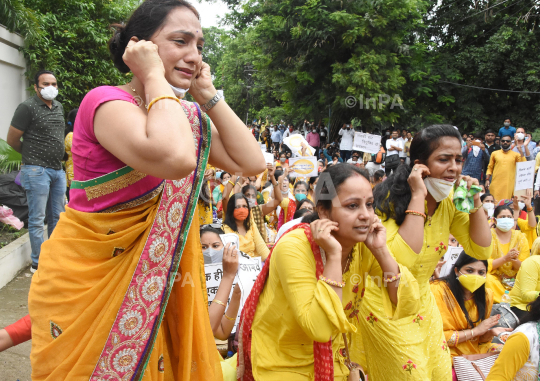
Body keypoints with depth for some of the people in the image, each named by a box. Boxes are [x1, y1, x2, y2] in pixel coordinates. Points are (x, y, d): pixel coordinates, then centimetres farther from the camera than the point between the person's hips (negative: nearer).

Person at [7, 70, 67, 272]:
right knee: (37, 219, -1)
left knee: (57, 217, 14)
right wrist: (32, 155, 9)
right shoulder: (28, 107, -8)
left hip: (57, 170, 7)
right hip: (36, 171, -7)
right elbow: (12, 139, -4)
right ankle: (38, 262, 8)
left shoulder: (59, 107, 12)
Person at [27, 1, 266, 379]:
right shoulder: (106, 101, -20)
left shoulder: (186, 116, 3)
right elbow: (175, 159, -39)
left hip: (152, 281, 7)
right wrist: (154, 76, -25)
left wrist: (208, 94, -7)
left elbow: (252, 162, -6)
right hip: (87, 274, -6)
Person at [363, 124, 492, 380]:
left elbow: (481, 250, -2)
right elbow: (400, 259, -37)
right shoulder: (392, 199, -23)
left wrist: (474, 202, -13)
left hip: (422, 301, 7)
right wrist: (418, 196, -34)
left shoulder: (450, 201, -3)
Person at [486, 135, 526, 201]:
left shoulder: (516, 155, 8)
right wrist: (487, 180, 3)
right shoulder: (495, 153, 12)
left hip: (509, 184, -1)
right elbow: (490, 168, 13)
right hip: (496, 183, 1)